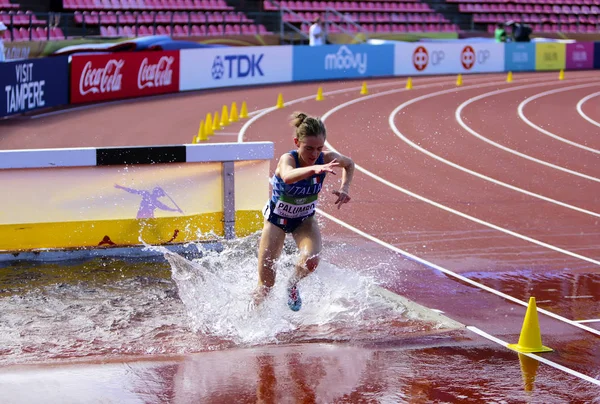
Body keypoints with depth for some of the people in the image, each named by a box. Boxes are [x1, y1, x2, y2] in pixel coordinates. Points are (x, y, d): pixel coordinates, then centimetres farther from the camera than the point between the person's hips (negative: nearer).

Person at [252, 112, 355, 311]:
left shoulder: (326, 159, -22)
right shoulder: (288, 159, -33)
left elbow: (349, 164, 3)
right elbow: (288, 176, -60)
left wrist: (344, 188, -12)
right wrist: (315, 169, -76)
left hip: (305, 219, 2)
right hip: (277, 218, -2)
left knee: (311, 260, -30)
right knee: (265, 286, -1)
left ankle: (293, 284, 4)